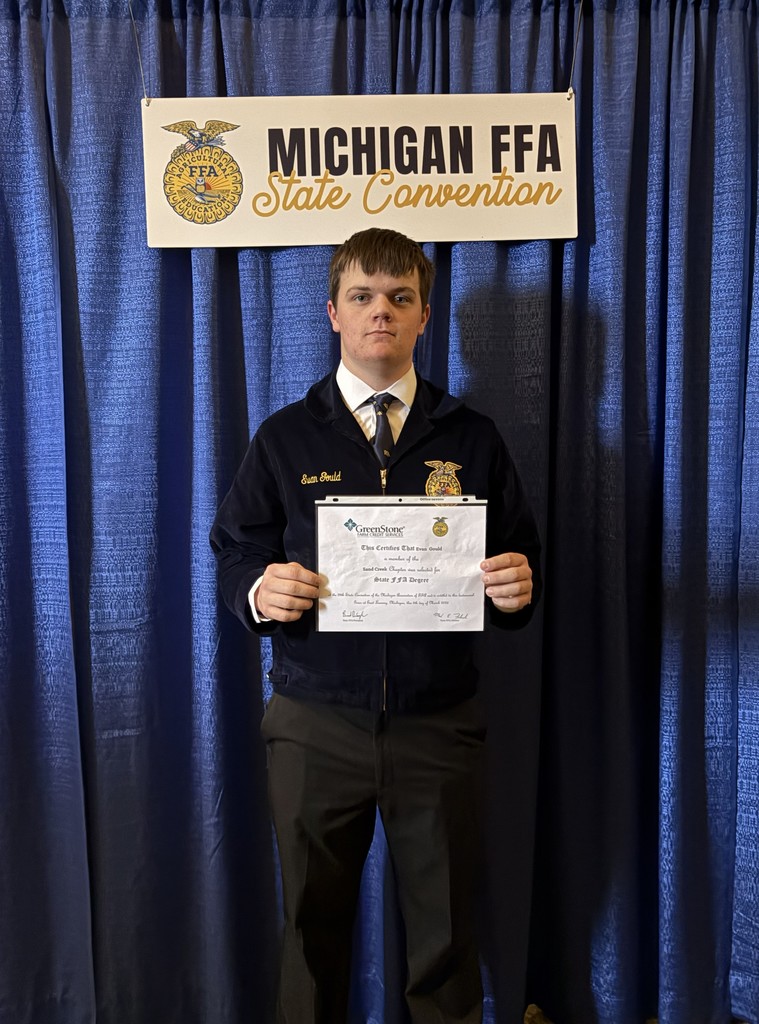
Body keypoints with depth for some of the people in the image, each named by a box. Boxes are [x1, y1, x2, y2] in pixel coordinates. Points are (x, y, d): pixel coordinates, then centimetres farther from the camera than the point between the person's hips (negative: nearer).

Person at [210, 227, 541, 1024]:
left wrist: (515, 592, -15)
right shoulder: (284, 438, 4)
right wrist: (259, 592, -17)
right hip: (316, 726, 0)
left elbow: (519, 565, 7)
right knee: (312, 924, 16)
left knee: (445, 932, 15)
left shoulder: (471, 440, 5)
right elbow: (234, 555, 4)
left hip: (439, 725, 1)